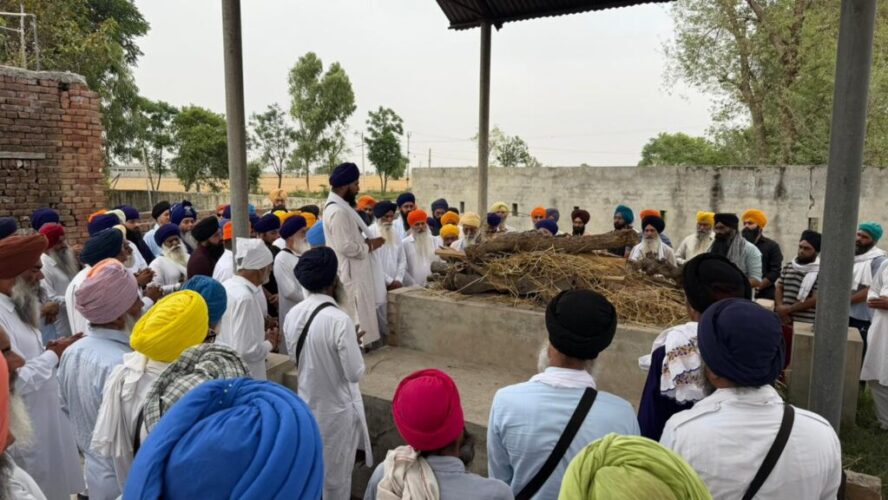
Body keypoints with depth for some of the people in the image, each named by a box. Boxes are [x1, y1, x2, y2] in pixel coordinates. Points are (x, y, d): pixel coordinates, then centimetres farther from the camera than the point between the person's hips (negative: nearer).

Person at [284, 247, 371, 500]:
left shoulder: (293, 314, -8)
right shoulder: (339, 320, -28)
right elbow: (355, 373, -22)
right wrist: (354, 345, -7)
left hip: (307, 403, 6)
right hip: (336, 408, -6)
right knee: (336, 472, 15)